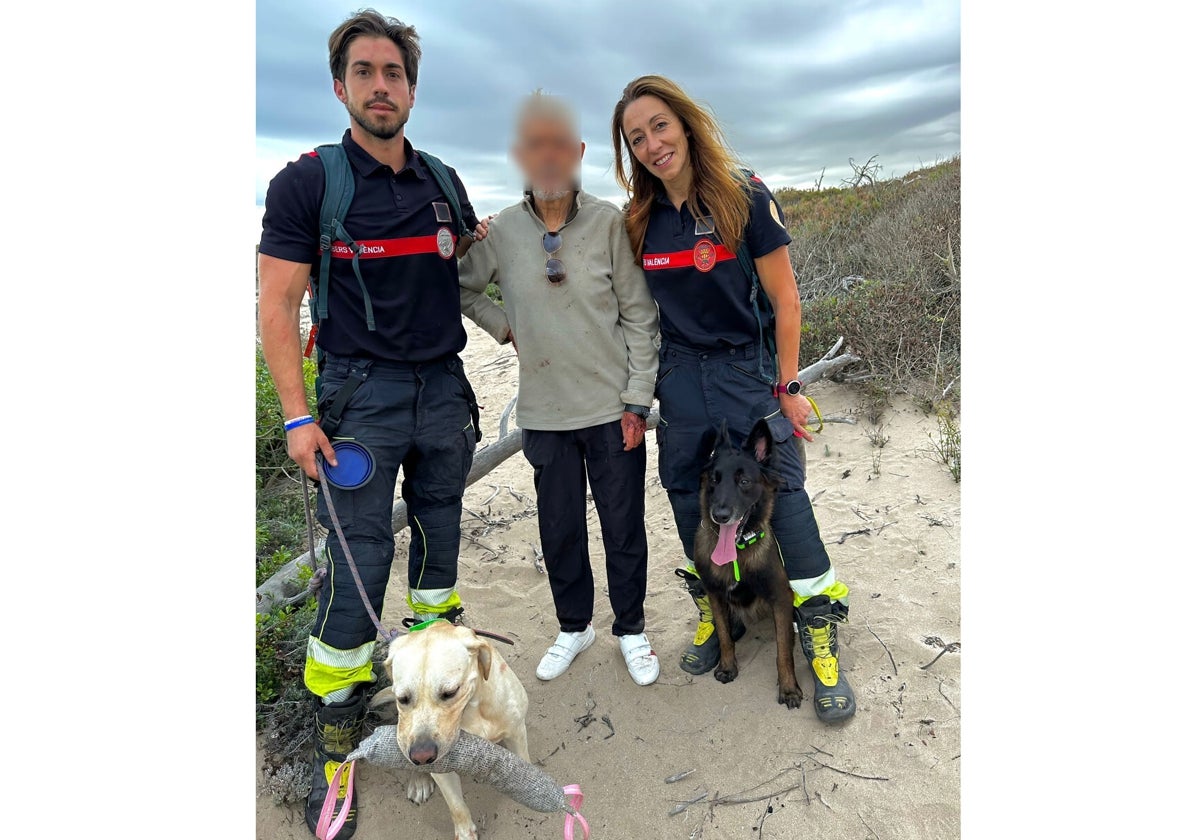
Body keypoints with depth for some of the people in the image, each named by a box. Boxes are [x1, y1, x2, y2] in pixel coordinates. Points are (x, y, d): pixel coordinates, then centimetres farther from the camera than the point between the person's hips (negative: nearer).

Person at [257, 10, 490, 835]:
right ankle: (337, 722, 13)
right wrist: (298, 415, -14)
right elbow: (278, 305, -8)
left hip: (444, 387, 5)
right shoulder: (306, 182, -4)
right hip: (362, 393, -4)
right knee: (361, 554, -4)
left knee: (440, 529, 14)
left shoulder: (443, 182, 9)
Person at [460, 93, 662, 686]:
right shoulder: (500, 231, -2)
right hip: (545, 412, 2)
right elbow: (461, 288, 15)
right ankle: (574, 627, 38)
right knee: (559, 530, 15)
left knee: (624, 526, 10)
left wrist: (638, 399, -7)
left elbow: (640, 315, -5)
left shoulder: (608, 222, -7)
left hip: (612, 407, -2)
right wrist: (504, 327, 2)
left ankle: (631, 629, 33)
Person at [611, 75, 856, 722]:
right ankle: (715, 615, 32)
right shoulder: (639, 219, 4)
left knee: (781, 494, -5)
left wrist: (788, 386, -8)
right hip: (679, 378, 4)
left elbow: (783, 295, -7)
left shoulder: (744, 197, -8)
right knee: (689, 500, 11)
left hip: (748, 370, -4)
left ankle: (820, 633, 13)